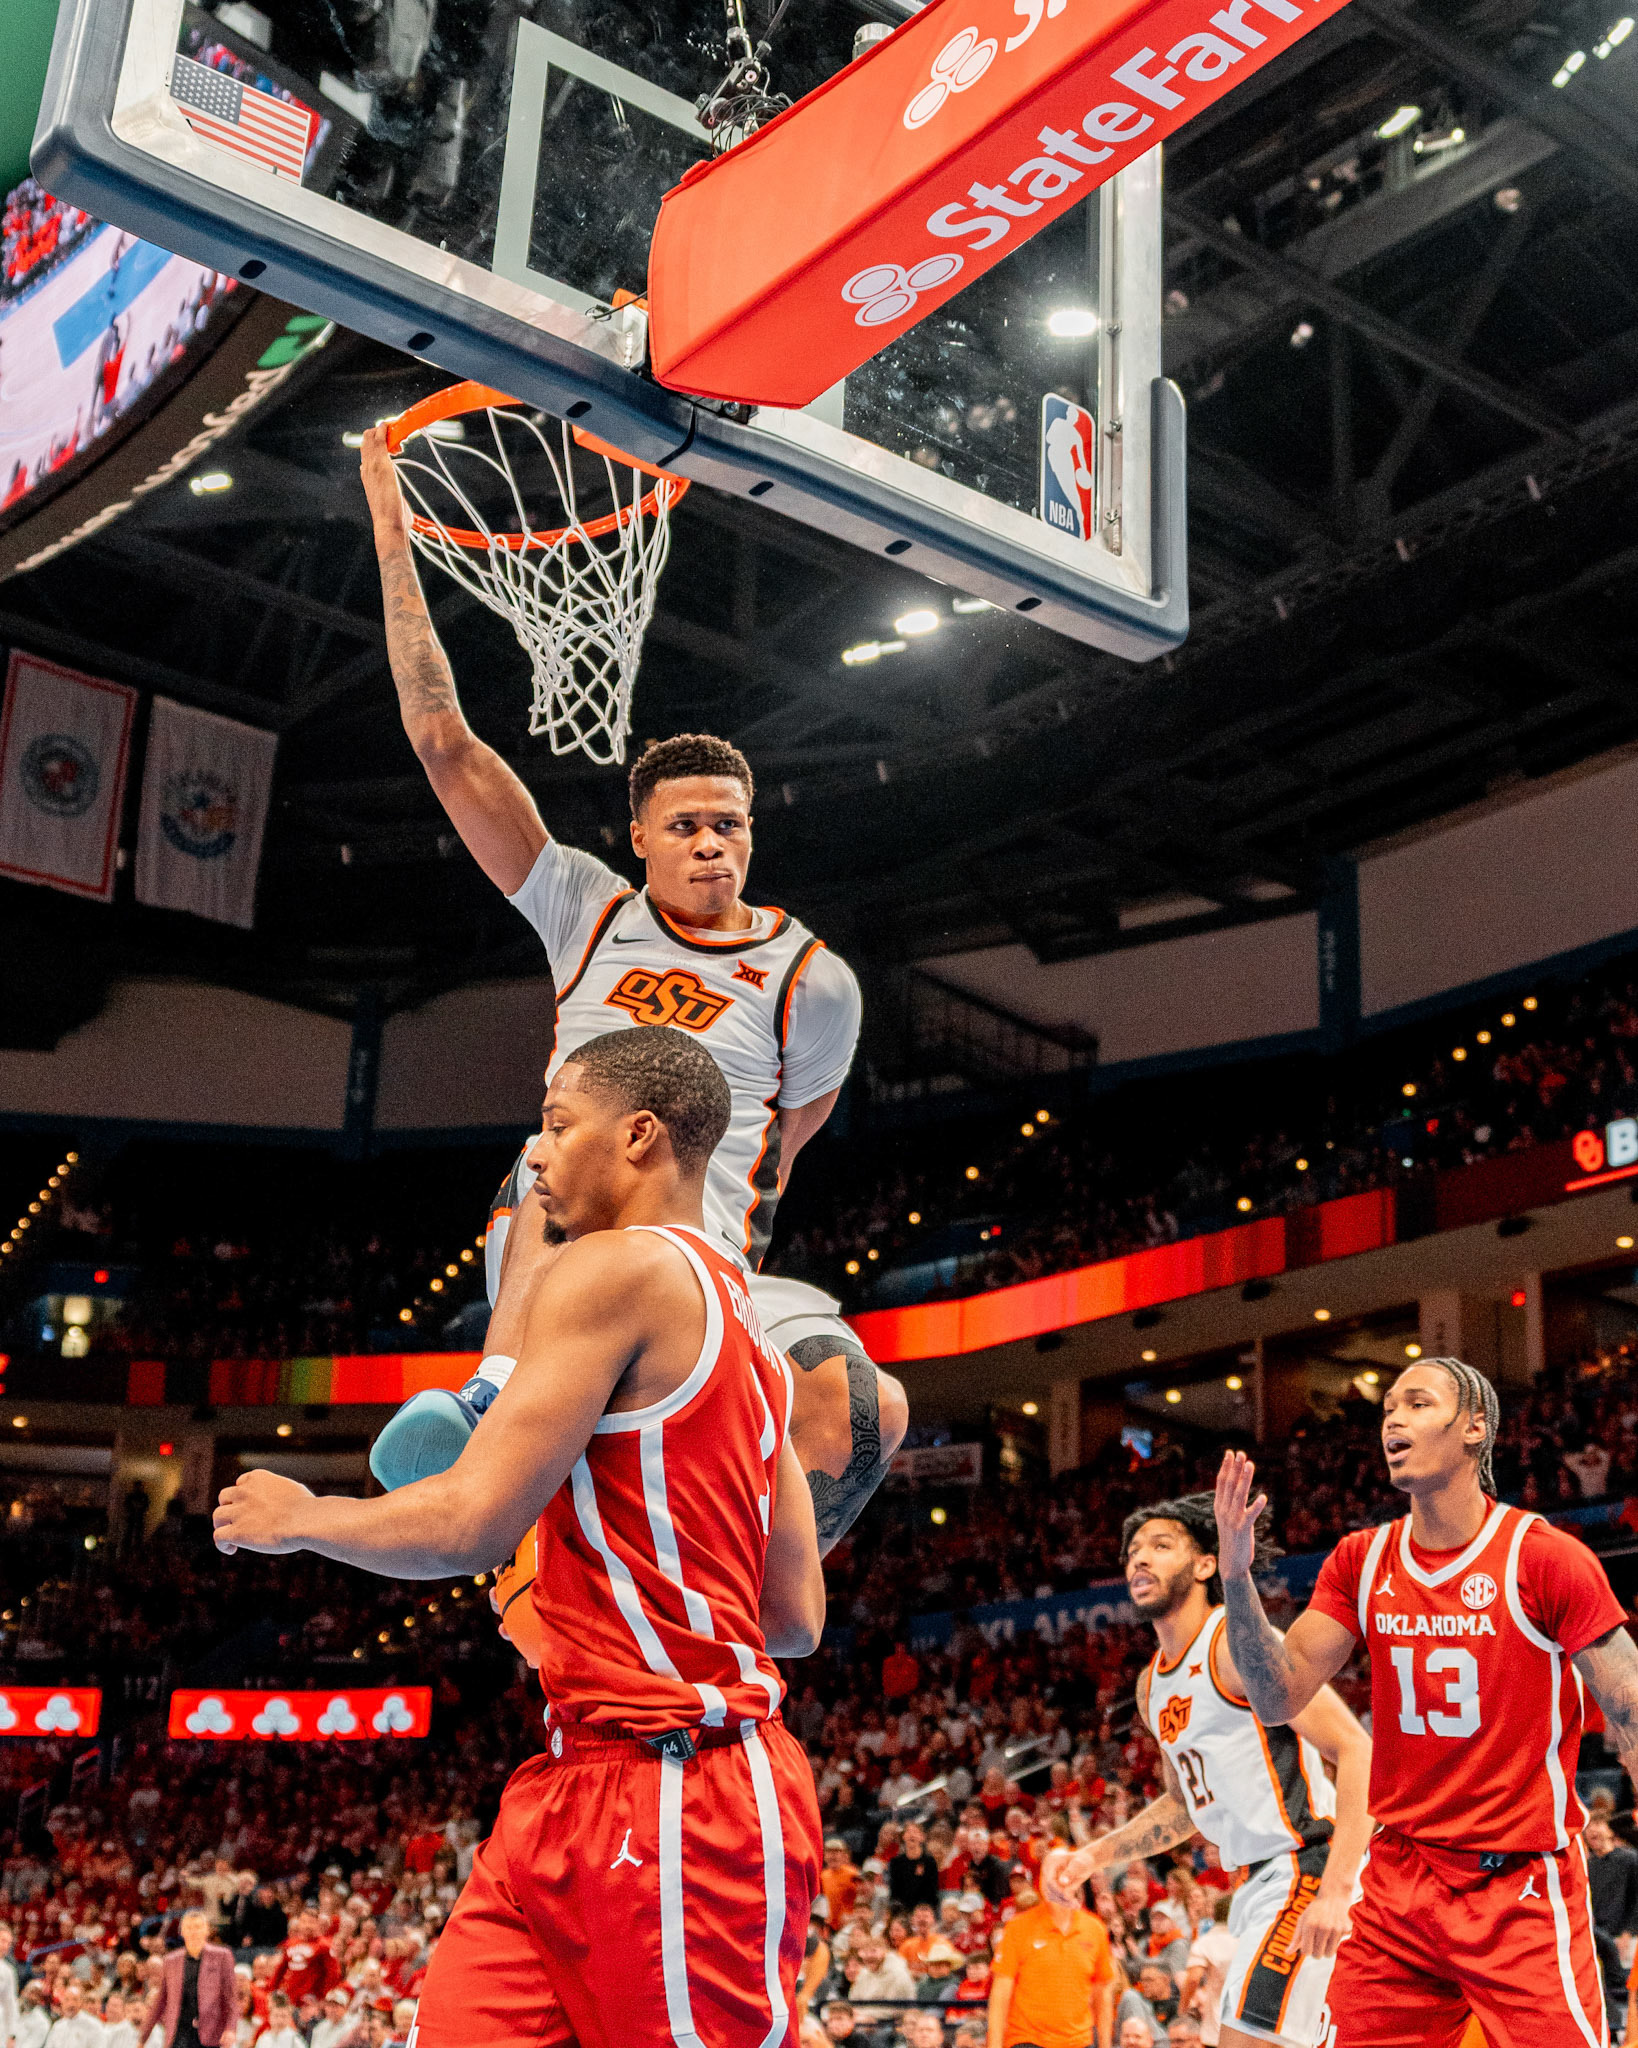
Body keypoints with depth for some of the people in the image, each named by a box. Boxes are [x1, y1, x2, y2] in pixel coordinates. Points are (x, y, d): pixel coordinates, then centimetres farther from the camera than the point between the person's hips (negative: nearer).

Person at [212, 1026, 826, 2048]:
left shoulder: (618, 1268, -10)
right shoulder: (743, 1322, 18)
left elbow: (466, 1526, -14)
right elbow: (797, 1618, 17)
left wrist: (297, 1517, 3)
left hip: (672, 1801, -9)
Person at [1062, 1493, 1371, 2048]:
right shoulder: (1151, 1687, 14)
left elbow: (1358, 1753, -20)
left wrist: (1335, 1891, -27)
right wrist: (1092, 1857, 16)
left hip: (1308, 1868, -10)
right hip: (1259, 1881, 10)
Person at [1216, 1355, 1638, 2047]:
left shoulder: (1546, 1557, -9)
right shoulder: (1360, 1562, 5)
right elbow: (1280, 1698, 2)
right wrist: (1236, 1575, -11)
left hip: (1522, 1891, -4)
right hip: (1398, 1880, 4)